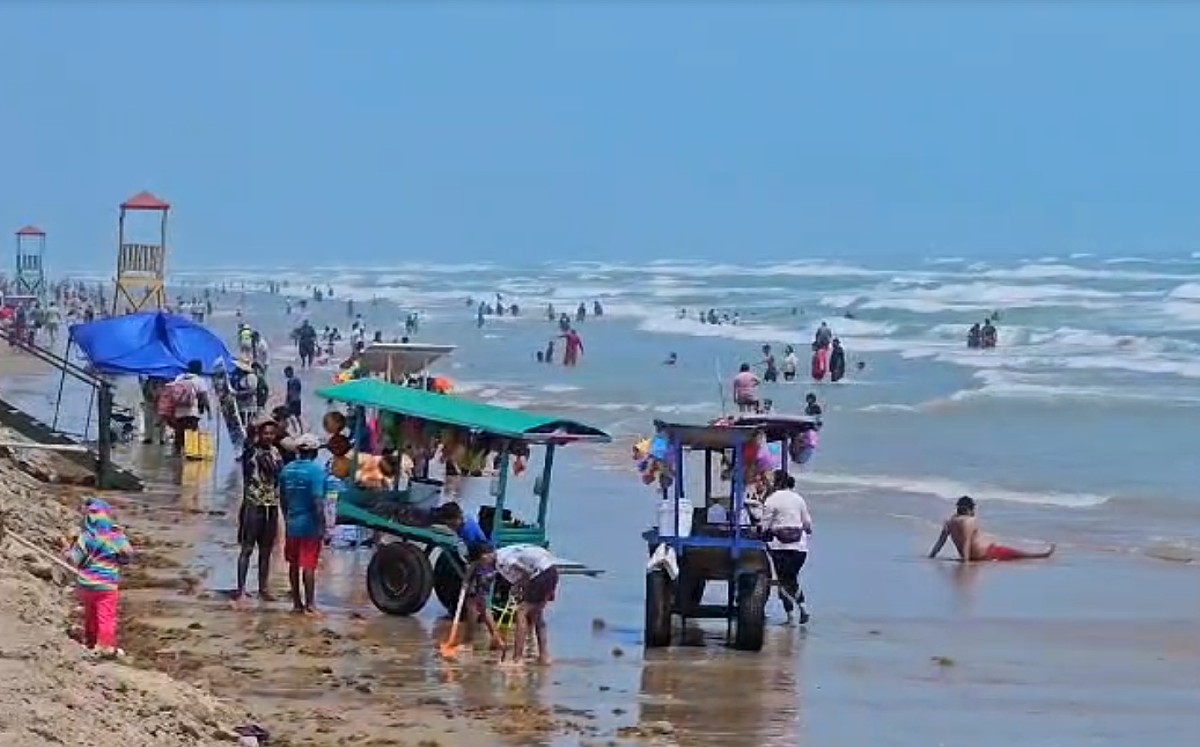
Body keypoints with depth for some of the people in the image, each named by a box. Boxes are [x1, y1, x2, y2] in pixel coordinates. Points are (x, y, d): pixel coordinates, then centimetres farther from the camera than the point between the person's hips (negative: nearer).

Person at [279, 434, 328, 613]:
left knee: (293, 564, 13)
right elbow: (318, 501, -19)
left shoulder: (287, 470, 4)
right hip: (310, 525, -5)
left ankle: (296, 602, 19)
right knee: (309, 565, -2)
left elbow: (282, 498, 12)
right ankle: (309, 604, 0)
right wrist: (322, 526, -14)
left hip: (292, 524, 5)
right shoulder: (316, 471, -14)